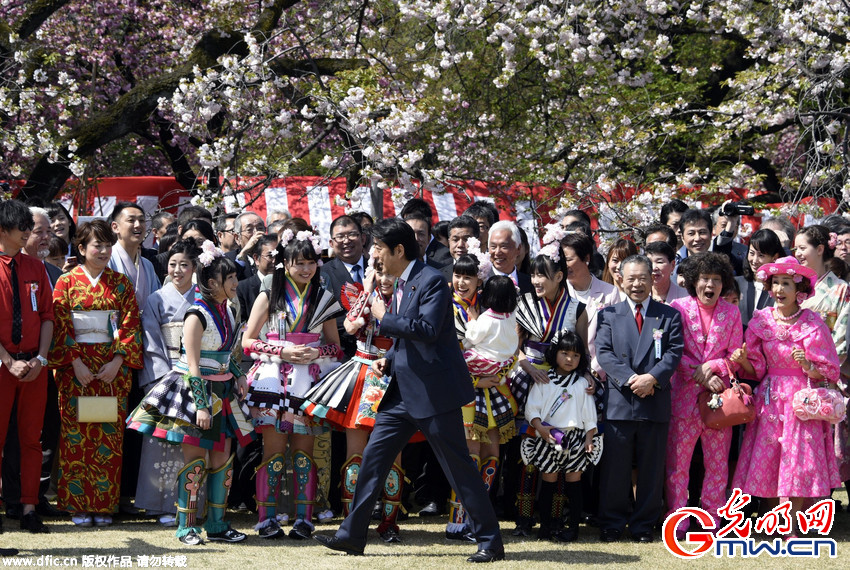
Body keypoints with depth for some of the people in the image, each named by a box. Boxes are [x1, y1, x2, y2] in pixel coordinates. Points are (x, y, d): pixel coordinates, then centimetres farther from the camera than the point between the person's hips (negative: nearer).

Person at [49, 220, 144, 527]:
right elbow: (60, 326, -3)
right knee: (76, 434, -2)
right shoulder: (67, 282, 3)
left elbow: (130, 325, 4)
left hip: (113, 367, 2)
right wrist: (75, 363, -13)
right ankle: (78, 505, 3)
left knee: (109, 435, 0)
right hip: (75, 366, -2)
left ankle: (104, 505, 5)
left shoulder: (121, 283, 8)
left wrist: (118, 360, -9)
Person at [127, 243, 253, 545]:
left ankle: (217, 525, 14)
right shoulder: (197, 314, -15)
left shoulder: (226, 310, 9)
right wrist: (201, 405, -19)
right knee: (196, 460, -5)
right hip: (194, 388, -8)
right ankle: (187, 527, 3)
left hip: (222, 392, 8)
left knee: (222, 460, 7)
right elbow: (193, 366, -16)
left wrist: (238, 376, 8)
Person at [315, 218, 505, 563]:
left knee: (458, 465, -4)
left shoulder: (431, 280, -13)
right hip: (403, 390, 9)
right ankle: (352, 535, 15)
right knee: (373, 457, 8)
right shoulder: (402, 285, 16)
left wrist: (384, 317, -16)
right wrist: (388, 360, 9)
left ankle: (489, 541, 4)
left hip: (433, 390, -9)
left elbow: (427, 329, -26)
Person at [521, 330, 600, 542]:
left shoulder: (582, 382, 8)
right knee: (548, 480, 2)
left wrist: (589, 437, 3)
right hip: (548, 438, -1)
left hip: (575, 438, 1)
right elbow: (531, 408, 1)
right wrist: (540, 427, -13)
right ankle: (545, 526, 9)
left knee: (574, 480, 1)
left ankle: (573, 527, 3)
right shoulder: (543, 380, 5)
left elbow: (589, 413, 10)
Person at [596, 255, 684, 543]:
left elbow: (674, 353, 0)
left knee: (651, 467, 5)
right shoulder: (609, 314, 9)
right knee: (615, 466, 2)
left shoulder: (669, 316, 9)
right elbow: (604, 352, -1)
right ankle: (612, 524, 11)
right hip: (619, 401, 0)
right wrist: (630, 379, -15)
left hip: (655, 400, 0)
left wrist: (653, 378, -17)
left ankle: (644, 525, 13)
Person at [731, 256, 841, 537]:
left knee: (798, 461, -4)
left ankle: (792, 527, 3)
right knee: (766, 460, 1)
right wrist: (743, 360, -12)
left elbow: (827, 372, -2)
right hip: (769, 398, 3)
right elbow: (756, 369, 8)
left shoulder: (812, 323, -5)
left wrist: (807, 365, -21)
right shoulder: (762, 320, 5)